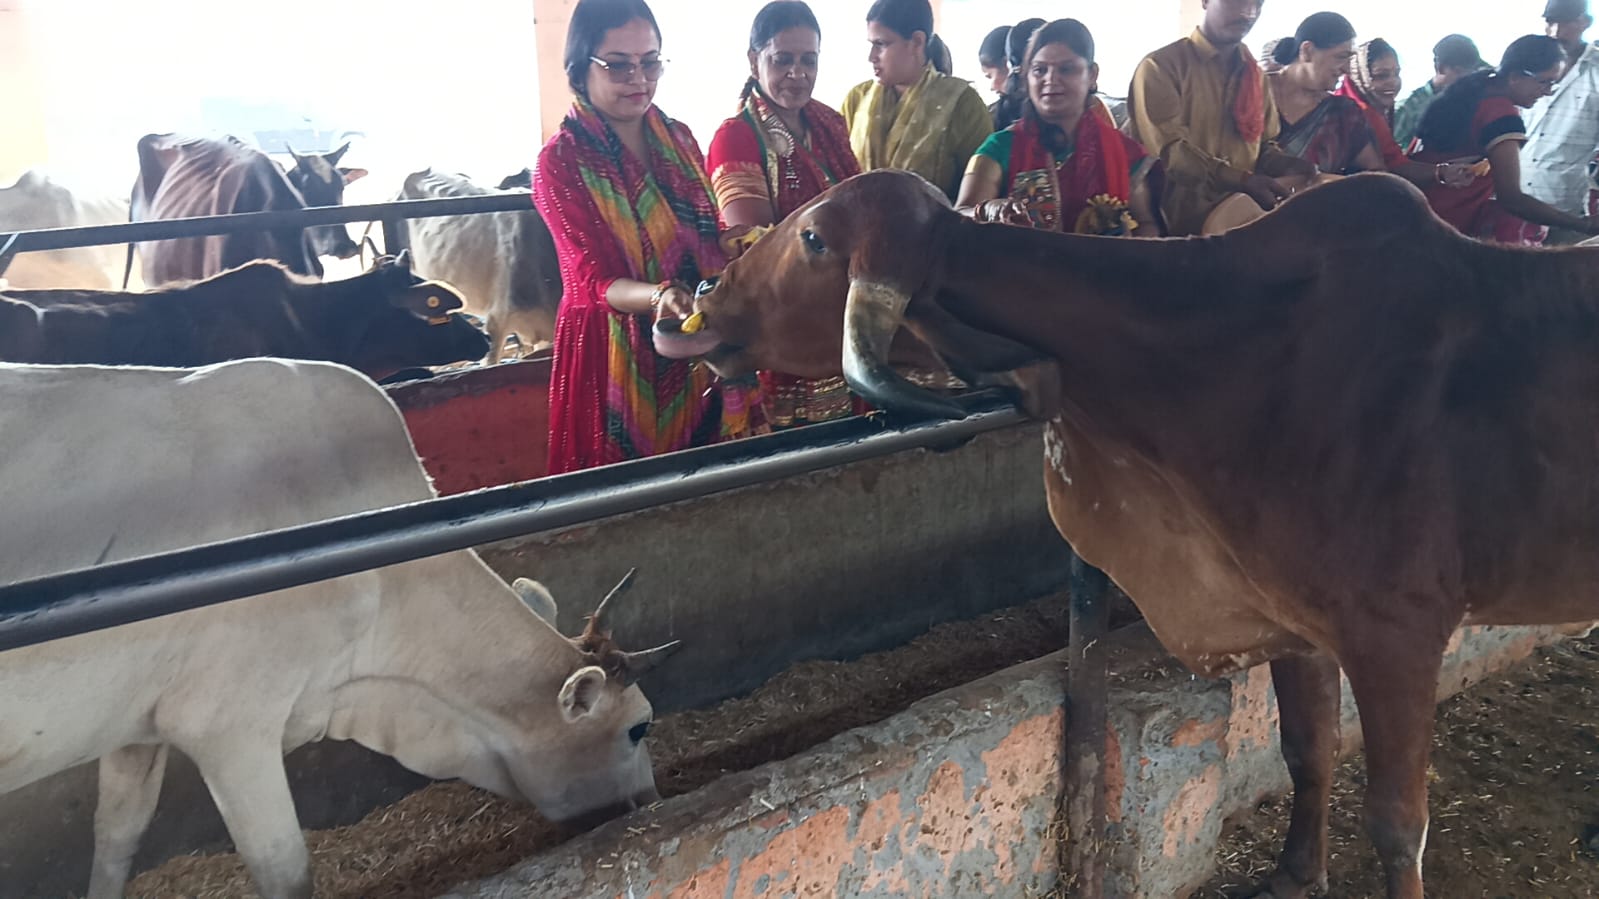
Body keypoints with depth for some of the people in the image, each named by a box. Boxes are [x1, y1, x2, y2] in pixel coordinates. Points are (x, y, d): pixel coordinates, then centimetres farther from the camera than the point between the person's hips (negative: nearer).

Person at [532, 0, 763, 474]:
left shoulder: (679, 140, 6)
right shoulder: (560, 162, -10)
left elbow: (709, 242, 11)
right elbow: (594, 281, -18)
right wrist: (659, 298, -36)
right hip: (614, 355, -5)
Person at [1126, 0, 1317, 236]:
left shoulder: (1255, 74, 21)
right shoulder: (1162, 66, -1)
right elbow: (1169, 151, -13)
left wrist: (1289, 166, 0)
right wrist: (1242, 180, -24)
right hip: (1185, 199, -7)